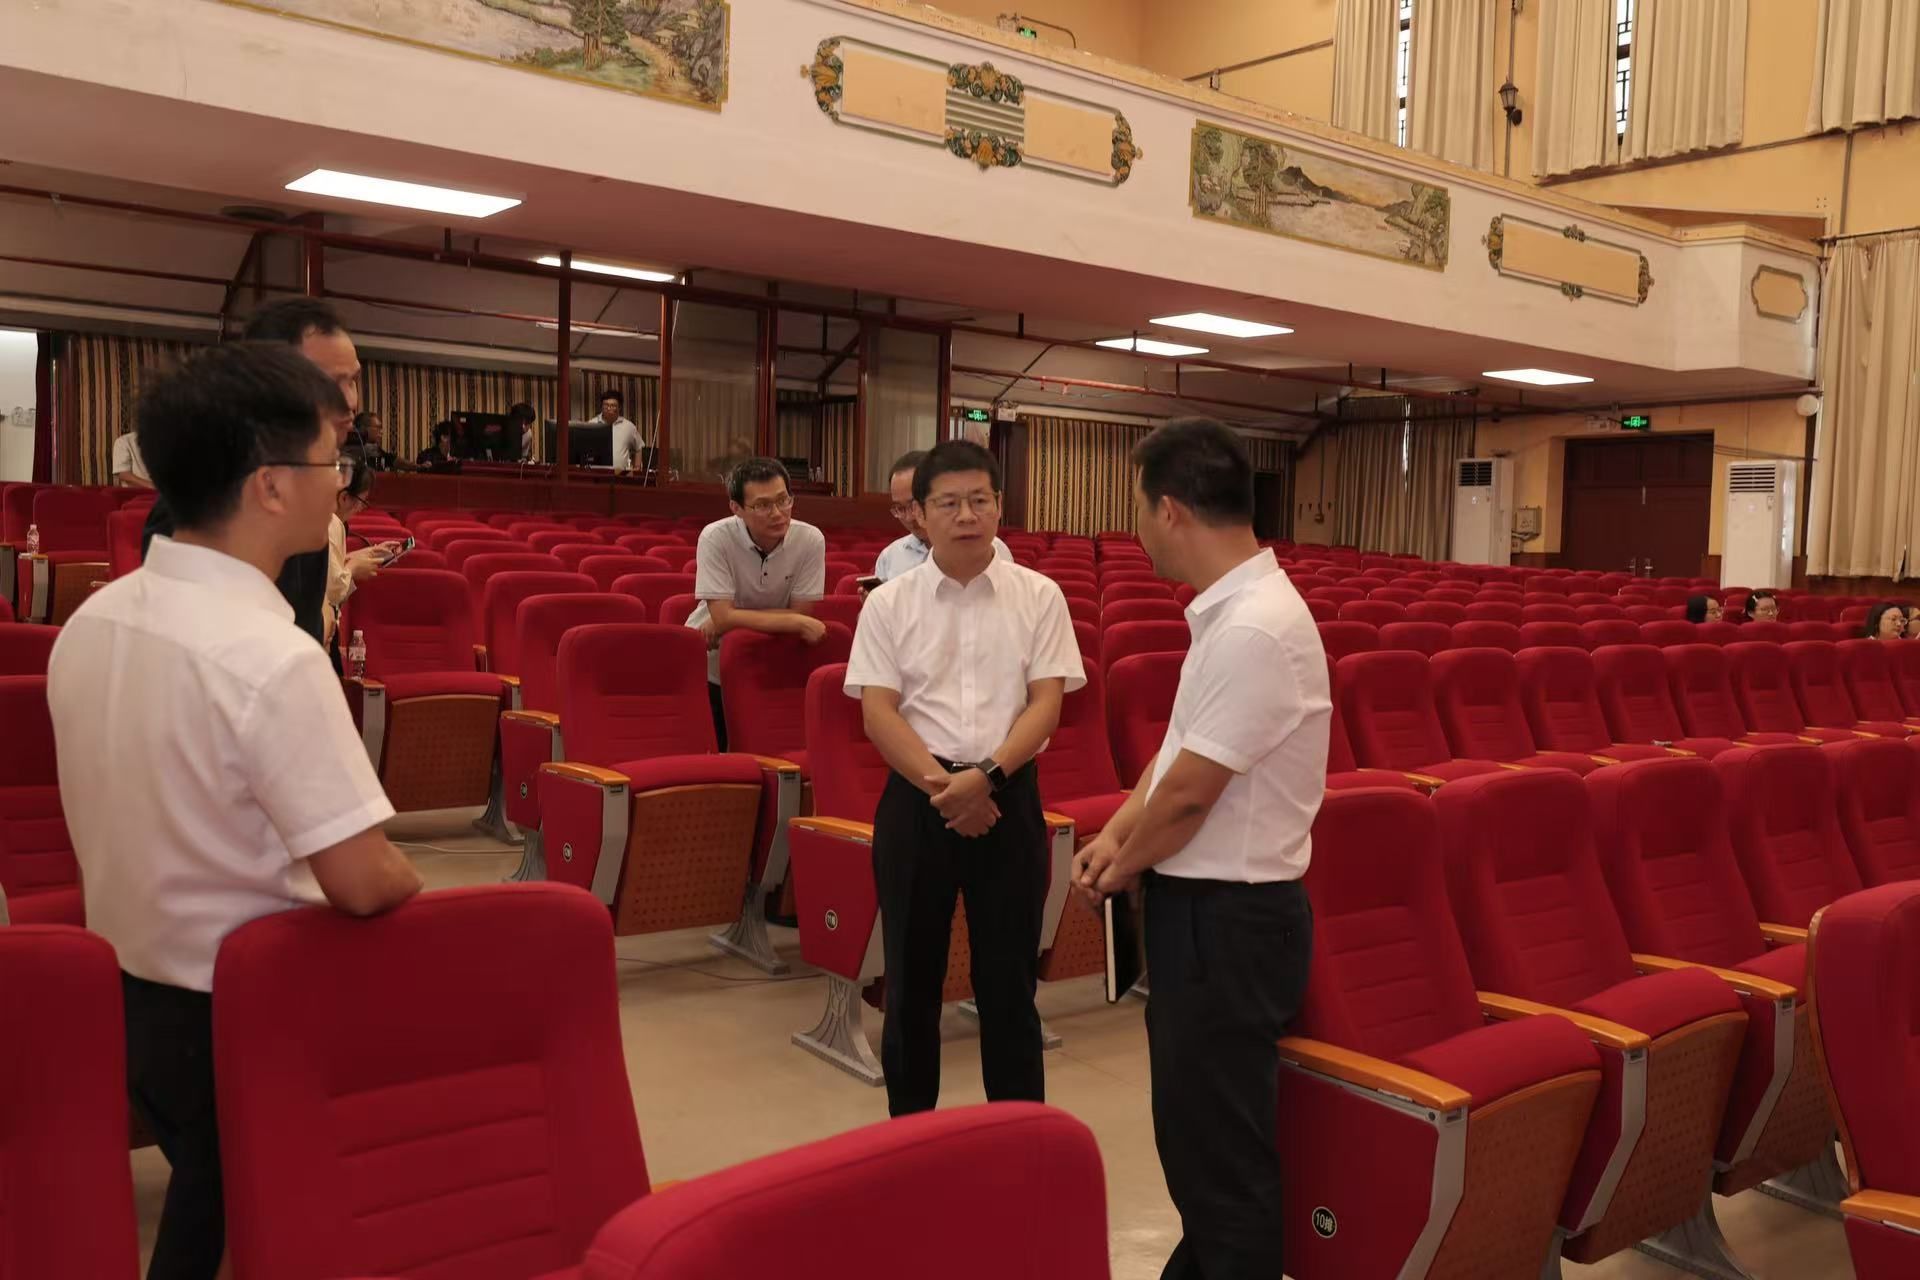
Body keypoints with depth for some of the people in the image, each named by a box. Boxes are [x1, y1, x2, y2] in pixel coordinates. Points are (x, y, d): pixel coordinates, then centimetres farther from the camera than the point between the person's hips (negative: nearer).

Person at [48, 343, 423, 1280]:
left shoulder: (90, 621, -3)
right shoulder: (274, 659, -29)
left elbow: (151, 819, 9)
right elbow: (363, 885, -28)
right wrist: (416, 890, -7)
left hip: (123, 995, 8)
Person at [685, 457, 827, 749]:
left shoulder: (810, 540, -16)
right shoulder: (716, 538, -20)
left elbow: (801, 613, -13)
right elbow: (723, 617, -26)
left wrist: (734, 619, -22)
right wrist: (797, 623, -28)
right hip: (709, 669, -1)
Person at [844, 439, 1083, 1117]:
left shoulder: (1038, 596, 1)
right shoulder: (888, 603, 1)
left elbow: (1047, 702, -4)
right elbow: (877, 712, -4)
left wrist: (986, 775, -18)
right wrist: (940, 783, -16)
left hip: (1009, 796, 0)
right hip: (915, 797, 1)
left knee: (1008, 977, 8)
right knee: (913, 975, 10)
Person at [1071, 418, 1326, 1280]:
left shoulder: (1253, 628, -25)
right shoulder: (1230, 611, 7)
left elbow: (1188, 793, -21)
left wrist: (1120, 870, -5)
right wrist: (1113, 836, 4)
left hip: (1228, 917, -10)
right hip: (1204, 904, 10)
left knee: (1223, 1151, 4)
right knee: (1195, 1131, 23)